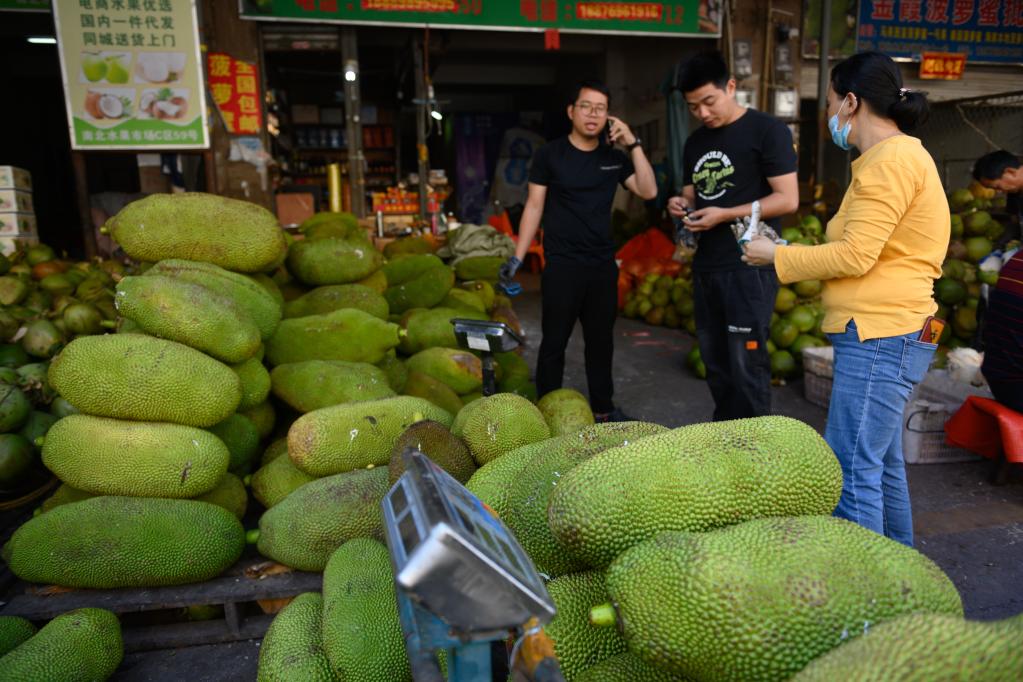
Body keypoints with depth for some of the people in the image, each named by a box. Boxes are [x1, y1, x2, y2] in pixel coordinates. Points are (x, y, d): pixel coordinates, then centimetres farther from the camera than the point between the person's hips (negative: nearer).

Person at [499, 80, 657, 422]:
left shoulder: (615, 157, 8)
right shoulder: (550, 154, -2)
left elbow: (648, 191, -1)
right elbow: (534, 206, -1)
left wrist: (633, 144, -8)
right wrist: (517, 257, -7)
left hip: (603, 265, 4)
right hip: (561, 265, -4)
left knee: (601, 340, 13)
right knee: (554, 342, 2)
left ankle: (602, 408, 25)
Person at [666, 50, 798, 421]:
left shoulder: (767, 130, -5)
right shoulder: (695, 143, 15)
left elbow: (788, 199, -11)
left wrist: (725, 215, -18)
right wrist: (682, 206, -1)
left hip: (750, 266, -7)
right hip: (706, 265, 7)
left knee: (746, 362, -6)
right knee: (715, 363, 12)